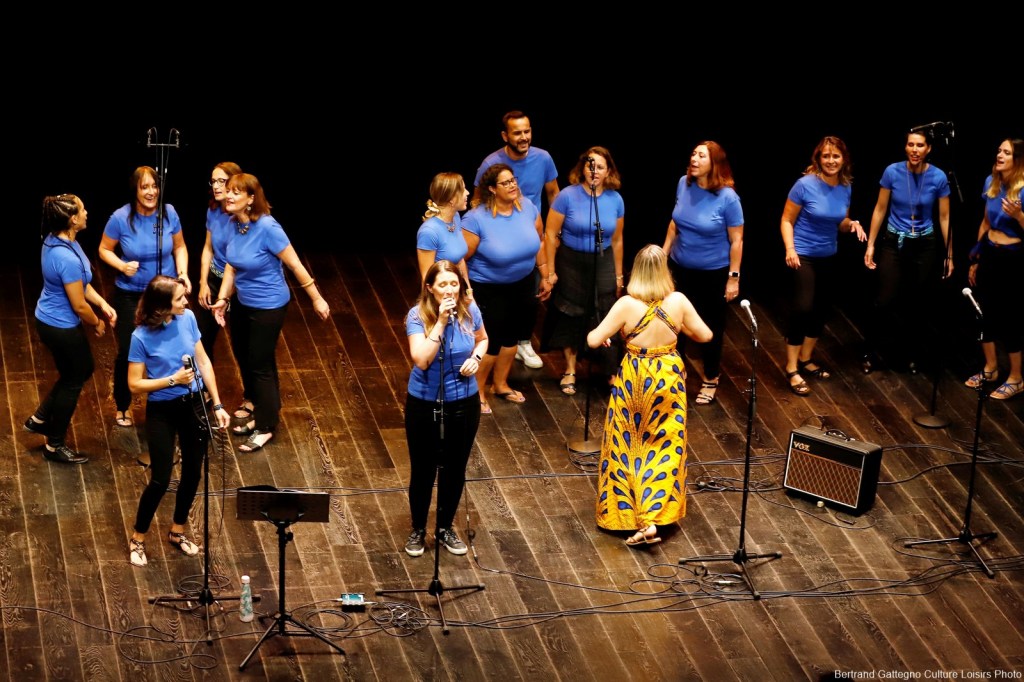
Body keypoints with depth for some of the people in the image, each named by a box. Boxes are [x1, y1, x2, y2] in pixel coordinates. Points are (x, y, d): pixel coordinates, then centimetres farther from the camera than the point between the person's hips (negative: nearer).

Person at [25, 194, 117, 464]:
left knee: (83, 369, 27)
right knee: (73, 382, 11)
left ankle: (40, 419, 37)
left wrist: (103, 304, 2)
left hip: (49, 320, 9)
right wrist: (97, 323, -5)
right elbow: (79, 305, -23)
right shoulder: (68, 259, -32)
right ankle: (54, 446, 27)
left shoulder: (55, 240, -3)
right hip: (62, 327, -9)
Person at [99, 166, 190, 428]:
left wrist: (183, 273, -12)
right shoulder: (121, 218, -17)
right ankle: (122, 406, 28)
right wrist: (122, 265, -22)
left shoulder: (169, 213, -12)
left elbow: (179, 246, 3)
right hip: (130, 296, -1)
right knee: (127, 352, 5)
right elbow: (104, 249, -4)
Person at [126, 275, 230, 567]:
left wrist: (217, 404, 1)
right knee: (161, 480, -1)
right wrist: (173, 380, -24)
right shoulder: (142, 337, -20)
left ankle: (177, 531, 36)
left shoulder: (188, 319, -8)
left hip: (194, 404, 5)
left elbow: (203, 360, 2)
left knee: (193, 472, 15)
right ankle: (137, 538, 22)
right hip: (162, 411, -5)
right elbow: (135, 384, -14)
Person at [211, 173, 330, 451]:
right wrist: (222, 299, -7)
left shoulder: (267, 227, -28)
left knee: (260, 365, 4)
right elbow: (231, 265, 3)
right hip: (243, 304, 7)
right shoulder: (235, 223, -7)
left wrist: (317, 299, -14)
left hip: (268, 307, -7)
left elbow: (295, 264, -20)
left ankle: (265, 427, 21)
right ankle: (258, 410, 42)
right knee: (244, 358, 21)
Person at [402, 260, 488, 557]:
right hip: (424, 404, -3)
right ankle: (418, 530, 30)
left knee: (455, 469, 15)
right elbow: (421, 360, -30)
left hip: (464, 402, 3)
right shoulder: (418, 316, -19)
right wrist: (440, 322, -33)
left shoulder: (469, 310, -9)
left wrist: (476, 358, -9)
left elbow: (482, 339, 12)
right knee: (423, 469, 10)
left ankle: (446, 528, 35)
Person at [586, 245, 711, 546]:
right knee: (664, 447, 10)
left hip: (633, 380, -2)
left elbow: (594, 340, -14)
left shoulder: (626, 304, -16)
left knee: (627, 446, 11)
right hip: (669, 378, 2)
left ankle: (628, 514, 10)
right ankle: (654, 517, 3)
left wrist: (597, 335, 9)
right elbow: (705, 335, 0)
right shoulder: (678, 301, -10)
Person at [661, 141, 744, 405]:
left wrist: (733, 277, -13)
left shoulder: (727, 197, -21)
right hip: (681, 268, 4)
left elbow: (736, 240, -14)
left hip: (714, 273, -4)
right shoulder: (684, 184, -7)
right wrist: (664, 254, 9)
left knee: (711, 326, 13)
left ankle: (710, 380, 31)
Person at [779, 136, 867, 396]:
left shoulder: (845, 188, 0)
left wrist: (852, 224, -9)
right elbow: (787, 220, -11)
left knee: (821, 309, 14)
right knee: (802, 308, -13)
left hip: (828, 257, 6)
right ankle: (792, 369, -4)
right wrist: (790, 249, -24)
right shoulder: (806, 184, -17)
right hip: (803, 256, -6)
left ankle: (805, 359, 31)